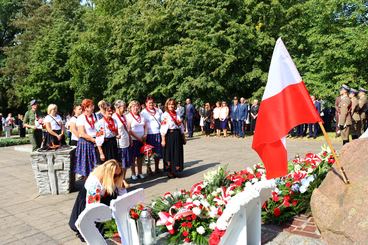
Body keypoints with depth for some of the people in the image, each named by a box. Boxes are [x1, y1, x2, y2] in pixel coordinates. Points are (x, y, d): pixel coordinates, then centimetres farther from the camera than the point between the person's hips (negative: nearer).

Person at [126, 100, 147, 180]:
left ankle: (140, 173, 21)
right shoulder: (128, 116, -7)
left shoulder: (141, 116, 12)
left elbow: (145, 126, 15)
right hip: (133, 140, -5)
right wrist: (138, 137, -13)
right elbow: (129, 130, -13)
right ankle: (133, 174, 13)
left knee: (140, 156, 11)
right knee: (133, 157, 2)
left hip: (142, 140, 5)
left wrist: (145, 135, -2)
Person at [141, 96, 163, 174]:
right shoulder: (143, 112, -1)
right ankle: (148, 168, 18)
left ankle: (157, 168, 22)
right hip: (149, 134, -4)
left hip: (158, 133, 4)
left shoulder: (158, 111, 12)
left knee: (158, 152, 8)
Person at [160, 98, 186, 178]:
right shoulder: (165, 115, -5)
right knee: (169, 153, 1)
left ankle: (175, 170, 22)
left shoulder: (177, 114, 12)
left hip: (177, 135, 5)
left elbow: (181, 126, 14)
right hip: (169, 135, -5)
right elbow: (163, 128, -10)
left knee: (177, 153, 8)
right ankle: (169, 172, 13)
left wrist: (183, 137, 14)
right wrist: (163, 139, -15)